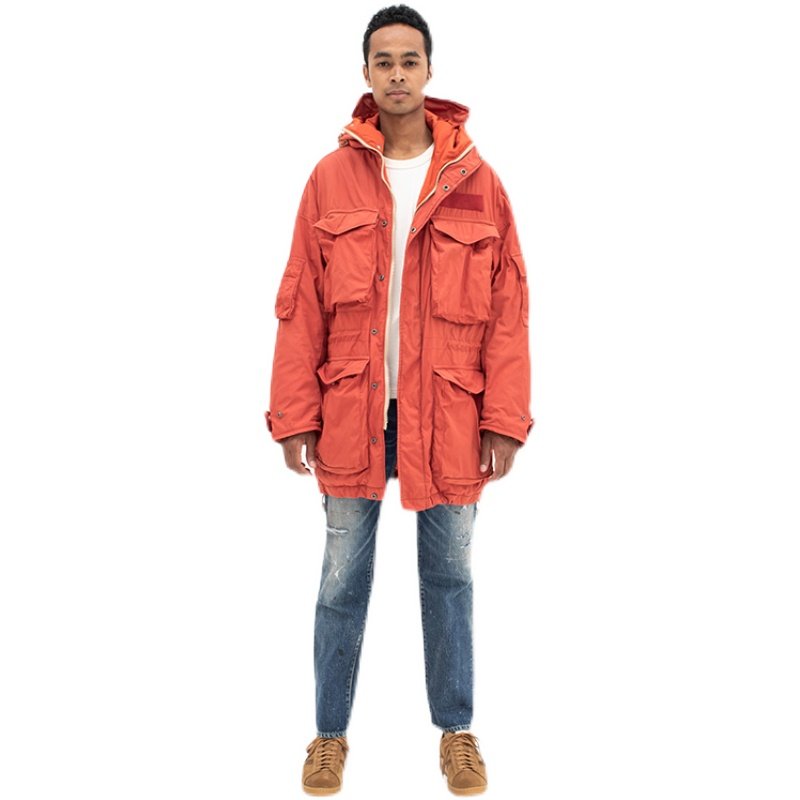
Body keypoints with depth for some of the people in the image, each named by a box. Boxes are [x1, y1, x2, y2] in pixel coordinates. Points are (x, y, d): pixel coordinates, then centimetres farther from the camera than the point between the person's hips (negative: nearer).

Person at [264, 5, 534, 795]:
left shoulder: (477, 181, 0)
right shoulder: (331, 179, 1)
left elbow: (507, 309, -1)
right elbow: (300, 307, 0)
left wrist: (504, 419, -6)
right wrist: (294, 416, -4)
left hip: (447, 414, 0)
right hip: (351, 412, 0)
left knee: (448, 577, 13)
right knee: (341, 580, 11)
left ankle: (456, 731, 30)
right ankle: (330, 734, 28)